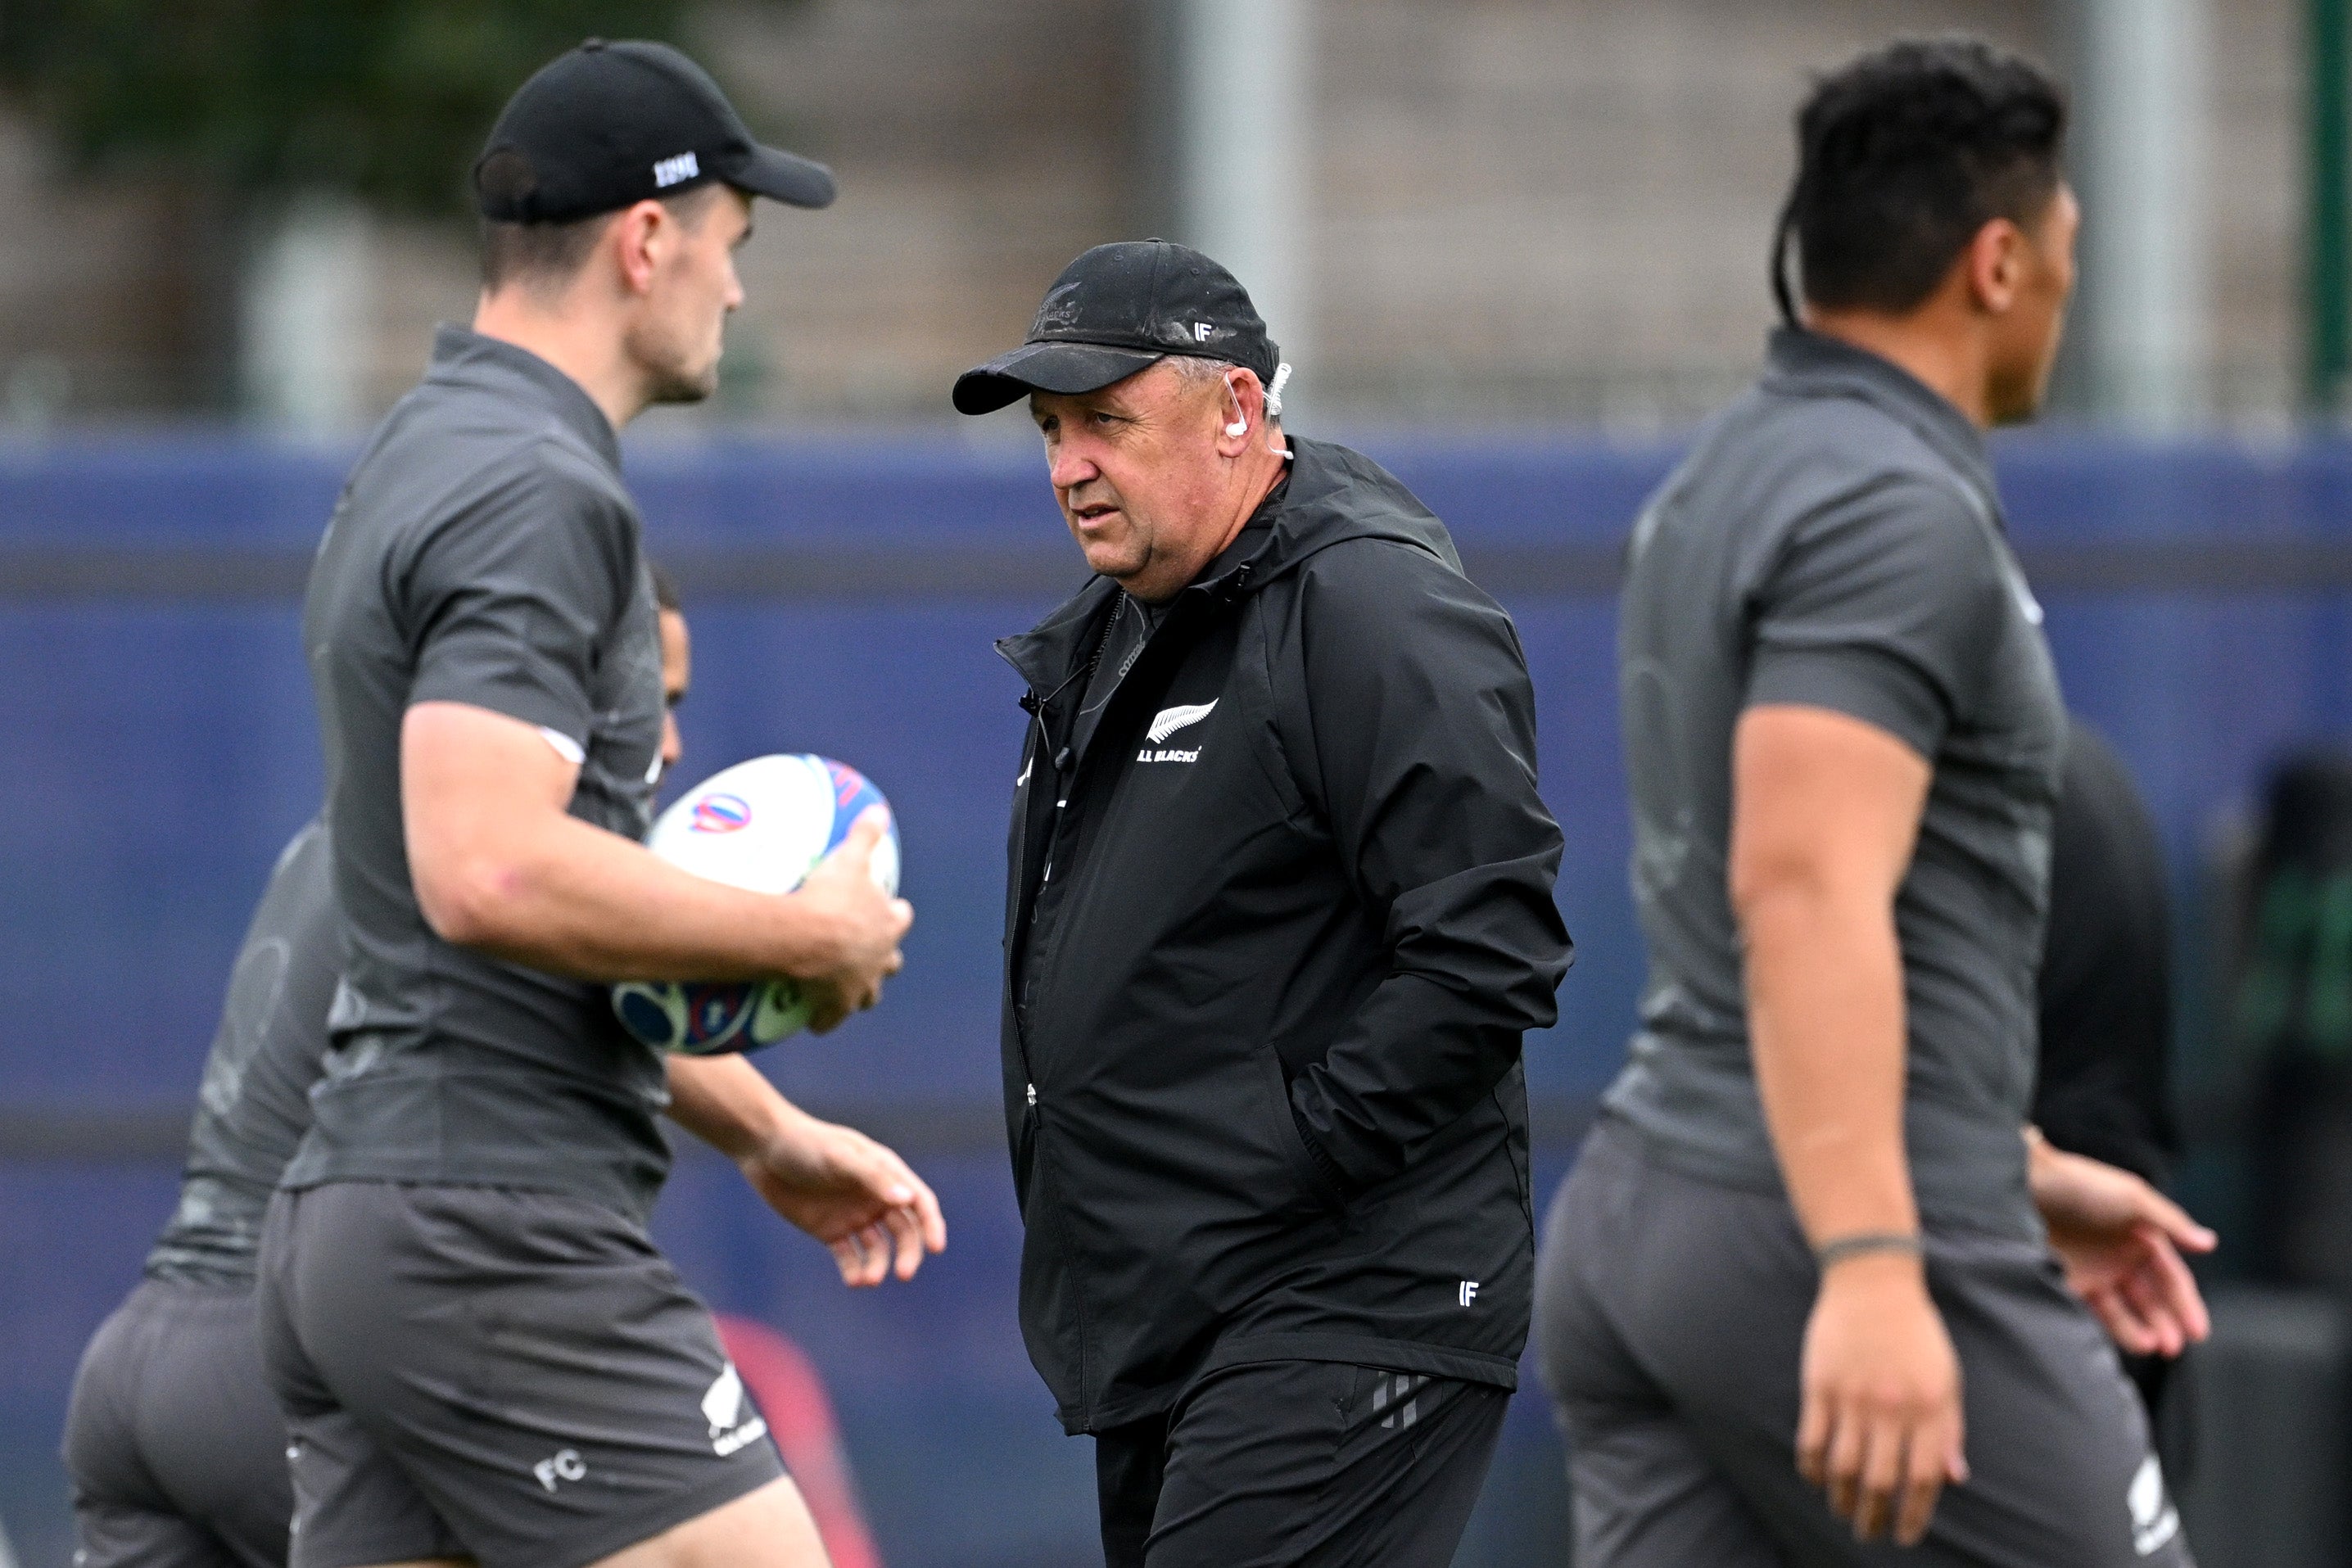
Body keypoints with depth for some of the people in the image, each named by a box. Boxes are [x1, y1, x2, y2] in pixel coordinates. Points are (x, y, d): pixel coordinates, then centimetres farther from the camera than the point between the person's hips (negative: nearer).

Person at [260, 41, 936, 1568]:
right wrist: (806, 937, -14)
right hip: (499, 1233, -10)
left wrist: (765, 1131, 30)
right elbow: (490, 873, -26)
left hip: (350, 1233, 10)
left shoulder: (422, 465, 21)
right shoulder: (538, 494, -13)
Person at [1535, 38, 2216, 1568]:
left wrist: (2021, 1169, 33)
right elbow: (1809, 893, -27)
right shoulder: (1897, 511, -14)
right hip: (1848, 1258, -9)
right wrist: (1875, 1272, -35)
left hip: (1647, 1217, 9)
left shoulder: (1729, 487, 17)